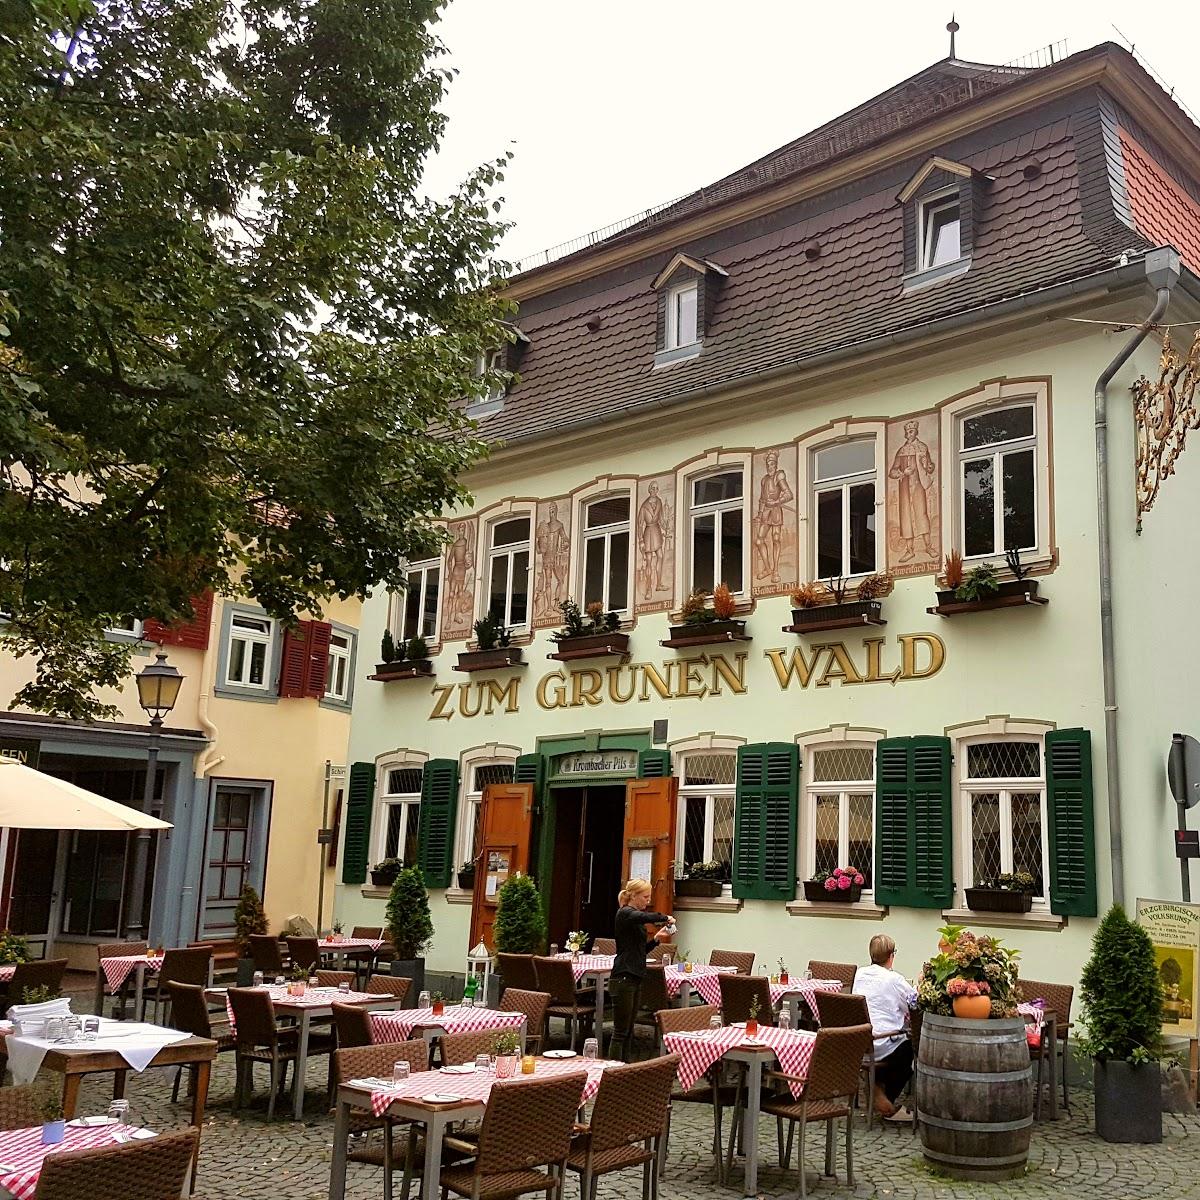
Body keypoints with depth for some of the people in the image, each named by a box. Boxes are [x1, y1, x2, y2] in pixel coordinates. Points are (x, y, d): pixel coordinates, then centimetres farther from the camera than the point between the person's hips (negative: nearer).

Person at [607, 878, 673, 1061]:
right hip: (623, 979, -9)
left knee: (628, 1031, 11)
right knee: (620, 1031, -7)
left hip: (635, 979, 9)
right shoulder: (624, 914, -11)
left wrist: (656, 938, 8)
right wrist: (665, 918, -18)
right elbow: (646, 917, -34)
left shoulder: (635, 917, 17)